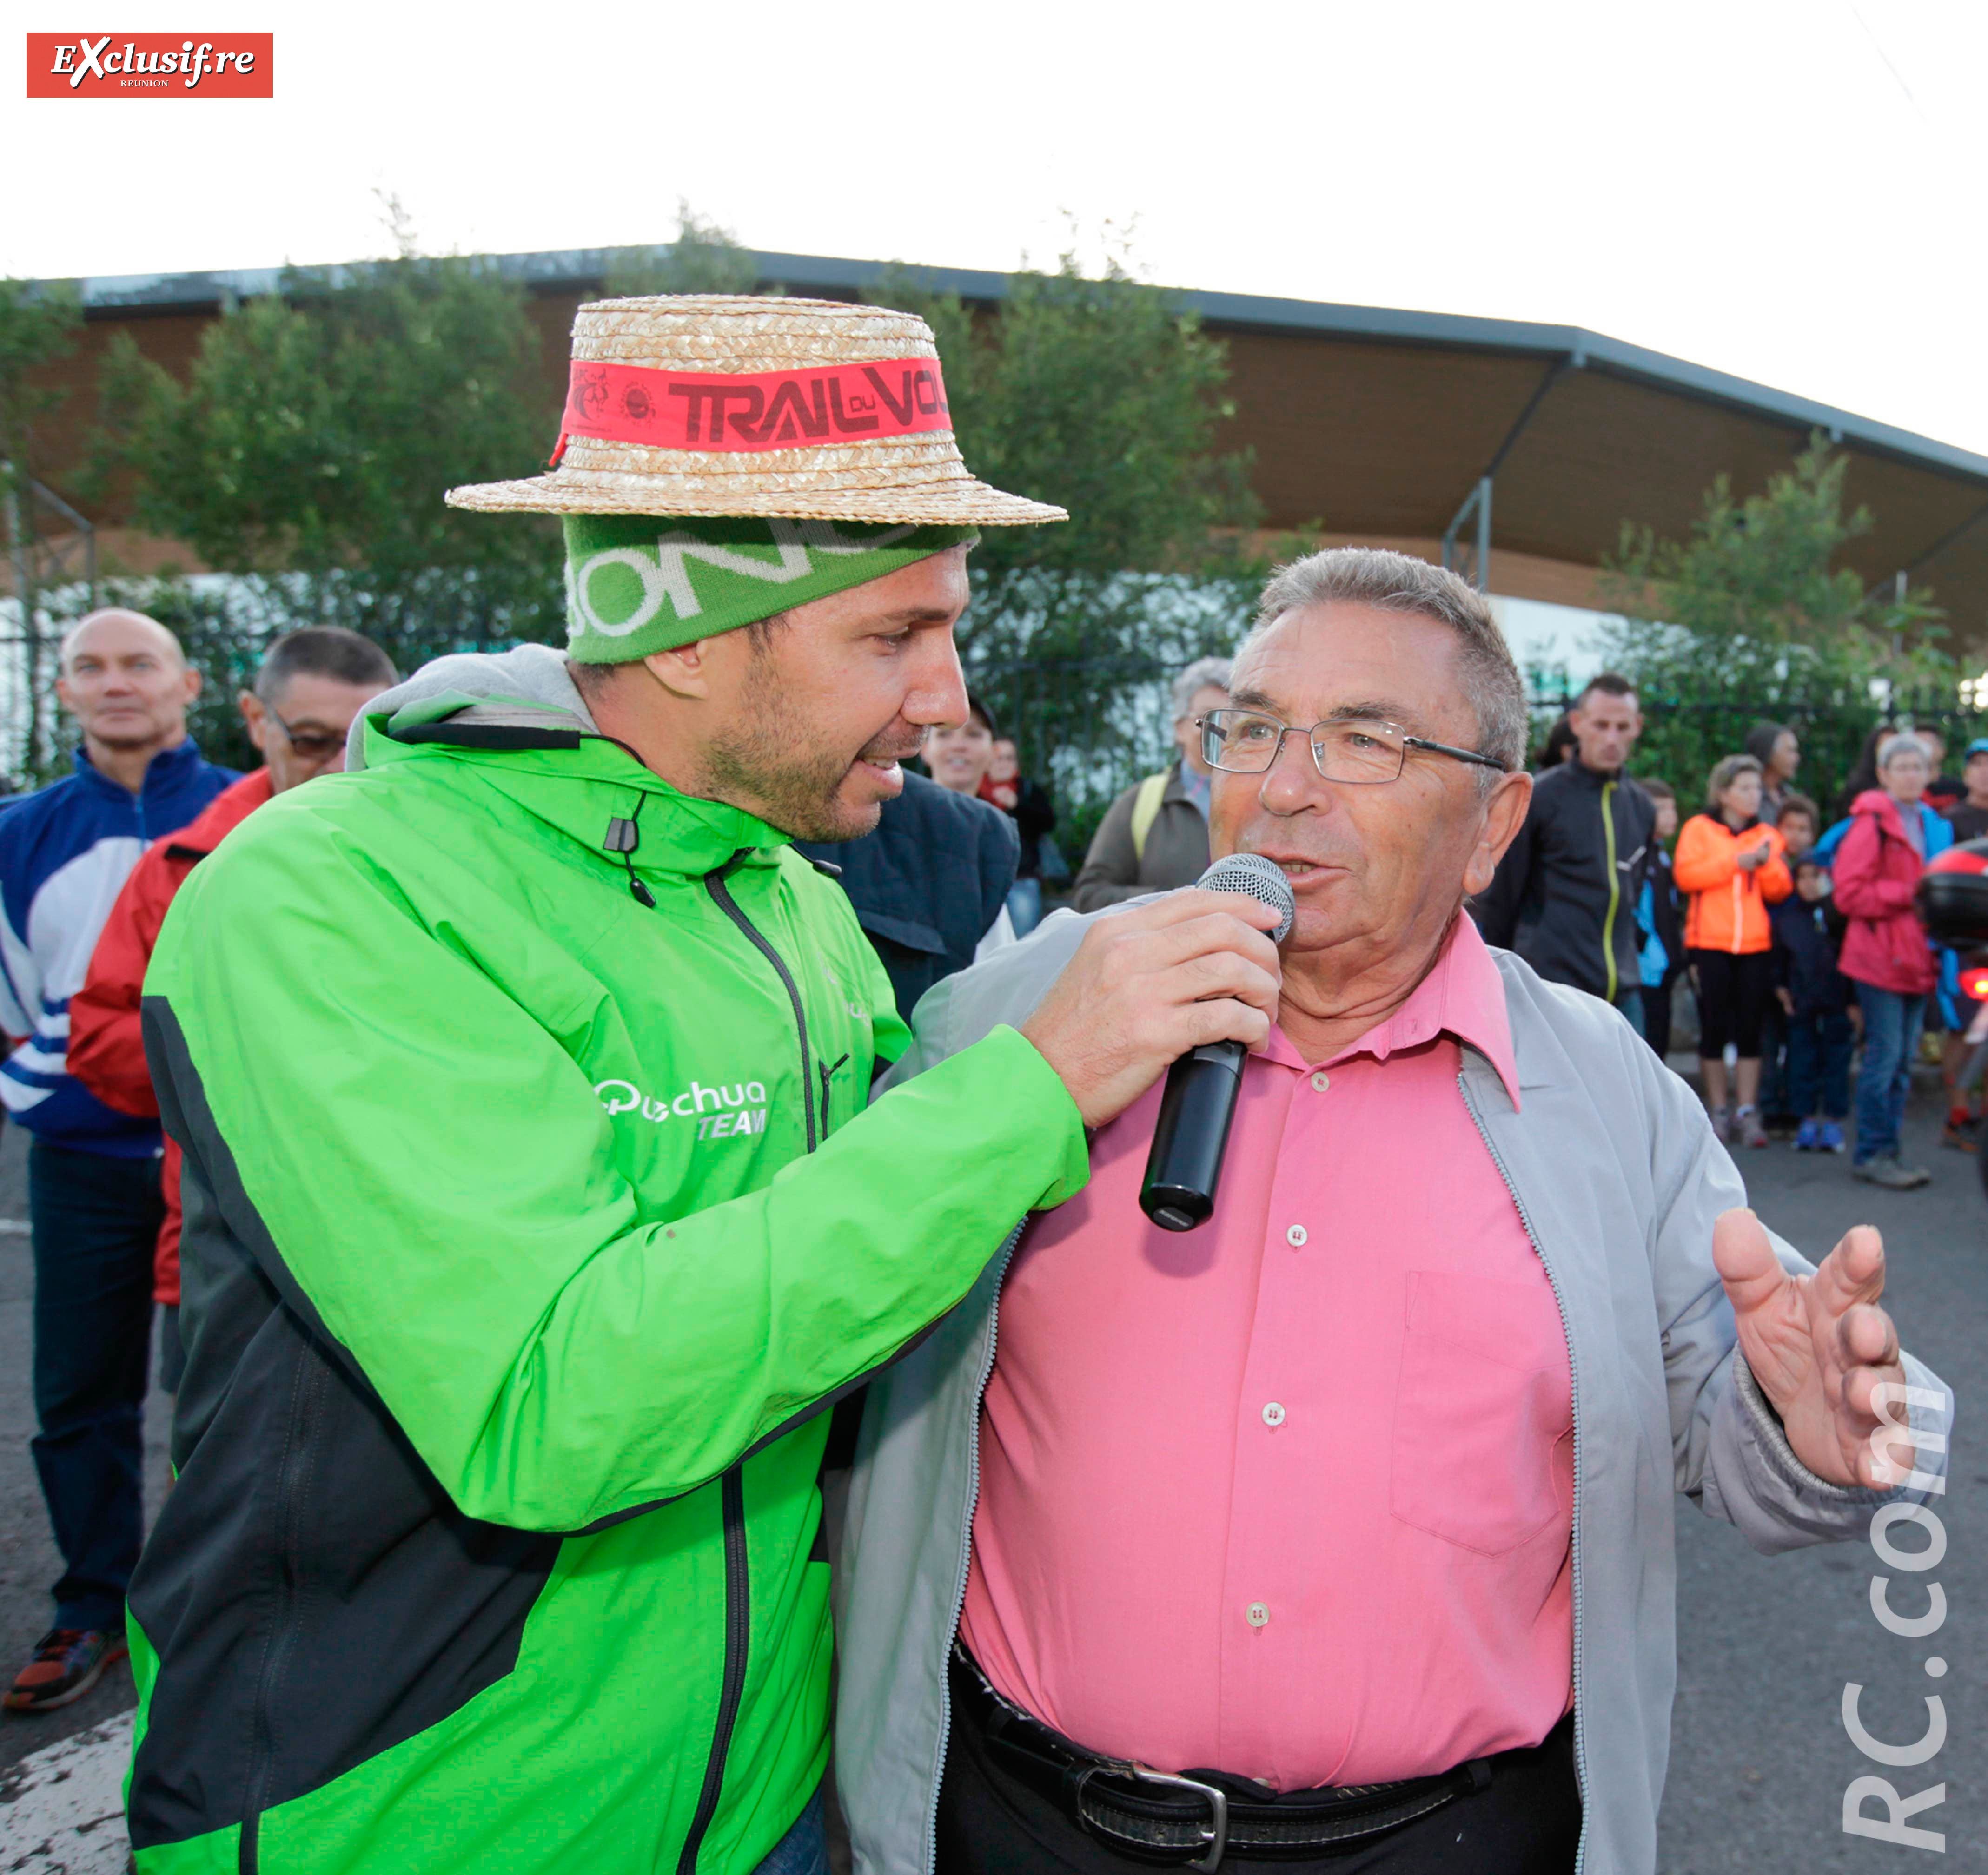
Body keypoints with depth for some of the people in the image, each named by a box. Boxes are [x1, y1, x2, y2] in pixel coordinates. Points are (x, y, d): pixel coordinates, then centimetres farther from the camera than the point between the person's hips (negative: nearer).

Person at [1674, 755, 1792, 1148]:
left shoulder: (1767, 836, 14)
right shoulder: (1699, 828, 5)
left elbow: (1780, 891, 7)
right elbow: (1685, 876, -9)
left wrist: (1767, 862, -10)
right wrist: (1734, 862, -10)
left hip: (1756, 946, 3)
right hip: (1709, 944, -2)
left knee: (1750, 1031, 3)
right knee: (1714, 1029, 2)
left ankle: (1748, 1112, 9)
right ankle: (1718, 1112, 11)